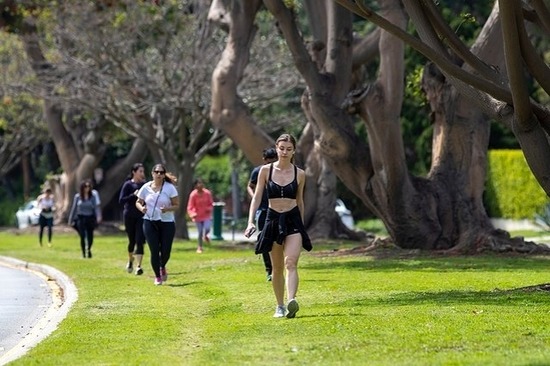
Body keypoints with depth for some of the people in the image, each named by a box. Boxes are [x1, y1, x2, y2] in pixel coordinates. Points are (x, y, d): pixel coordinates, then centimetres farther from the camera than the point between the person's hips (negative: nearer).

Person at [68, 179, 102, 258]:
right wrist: (71, 219, 10)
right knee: (82, 236, -7)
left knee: (90, 236, 6)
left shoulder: (93, 196, -2)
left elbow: (96, 207, -7)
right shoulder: (78, 197, 1)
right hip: (81, 218, 0)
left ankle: (89, 249, 35)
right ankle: (84, 252, 6)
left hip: (90, 218, 0)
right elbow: (74, 208, 7)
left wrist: (98, 216, -23)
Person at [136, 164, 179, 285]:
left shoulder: (170, 188, -4)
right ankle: (157, 276, 14)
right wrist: (141, 208, -10)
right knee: (154, 251, -3)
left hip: (167, 223, -1)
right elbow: (138, 202, 12)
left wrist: (167, 209, -23)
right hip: (150, 222, 1)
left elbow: (176, 205, -3)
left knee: (166, 251, 0)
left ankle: (162, 267, 35)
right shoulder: (146, 187, 2)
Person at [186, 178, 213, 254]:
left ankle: (205, 235, 21)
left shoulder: (207, 193, -7)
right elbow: (190, 207, -16)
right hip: (198, 216, -1)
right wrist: (192, 214, -35)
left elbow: (211, 204, 7)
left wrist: (209, 209, -16)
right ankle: (199, 247, 20)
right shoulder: (193, 195, -15)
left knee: (207, 229, -17)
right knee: (200, 232, 0)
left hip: (207, 215, 1)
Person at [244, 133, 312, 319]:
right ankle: (280, 306, 21)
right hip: (273, 220, 1)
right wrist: (251, 222, -11)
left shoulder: (299, 174, 3)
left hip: (293, 220, -1)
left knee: (291, 262, -19)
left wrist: (301, 225, 20)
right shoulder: (266, 170, 0)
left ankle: (292, 302, -34)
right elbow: (257, 197, 0)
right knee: (277, 267, 9)